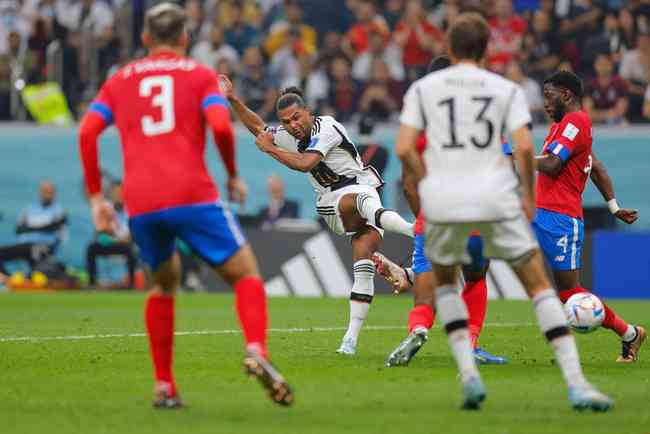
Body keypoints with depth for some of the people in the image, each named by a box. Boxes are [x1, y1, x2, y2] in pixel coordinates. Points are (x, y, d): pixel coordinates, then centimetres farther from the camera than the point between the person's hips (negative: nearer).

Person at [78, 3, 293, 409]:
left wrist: (96, 196, 12)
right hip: (192, 194, -3)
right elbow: (221, 125, -6)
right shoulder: (201, 74, 12)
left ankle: (164, 385, 19)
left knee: (165, 282, 26)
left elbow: (87, 131, 7)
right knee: (246, 274, 5)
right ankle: (257, 352, -23)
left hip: (140, 204, 3)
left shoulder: (120, 80, 20)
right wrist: (233, 176, 9)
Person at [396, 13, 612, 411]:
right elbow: (524, 146, -7)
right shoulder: (506, 89, 7)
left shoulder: (423, 89, 9)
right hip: (496, 198, -1)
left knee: (445, 282, 25)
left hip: (443, 199, 1)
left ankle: (468, 374, 7)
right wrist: (529, 195, 7)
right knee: (539, 284, 7)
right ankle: (576, 383, -5)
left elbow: (404, 149, 0)